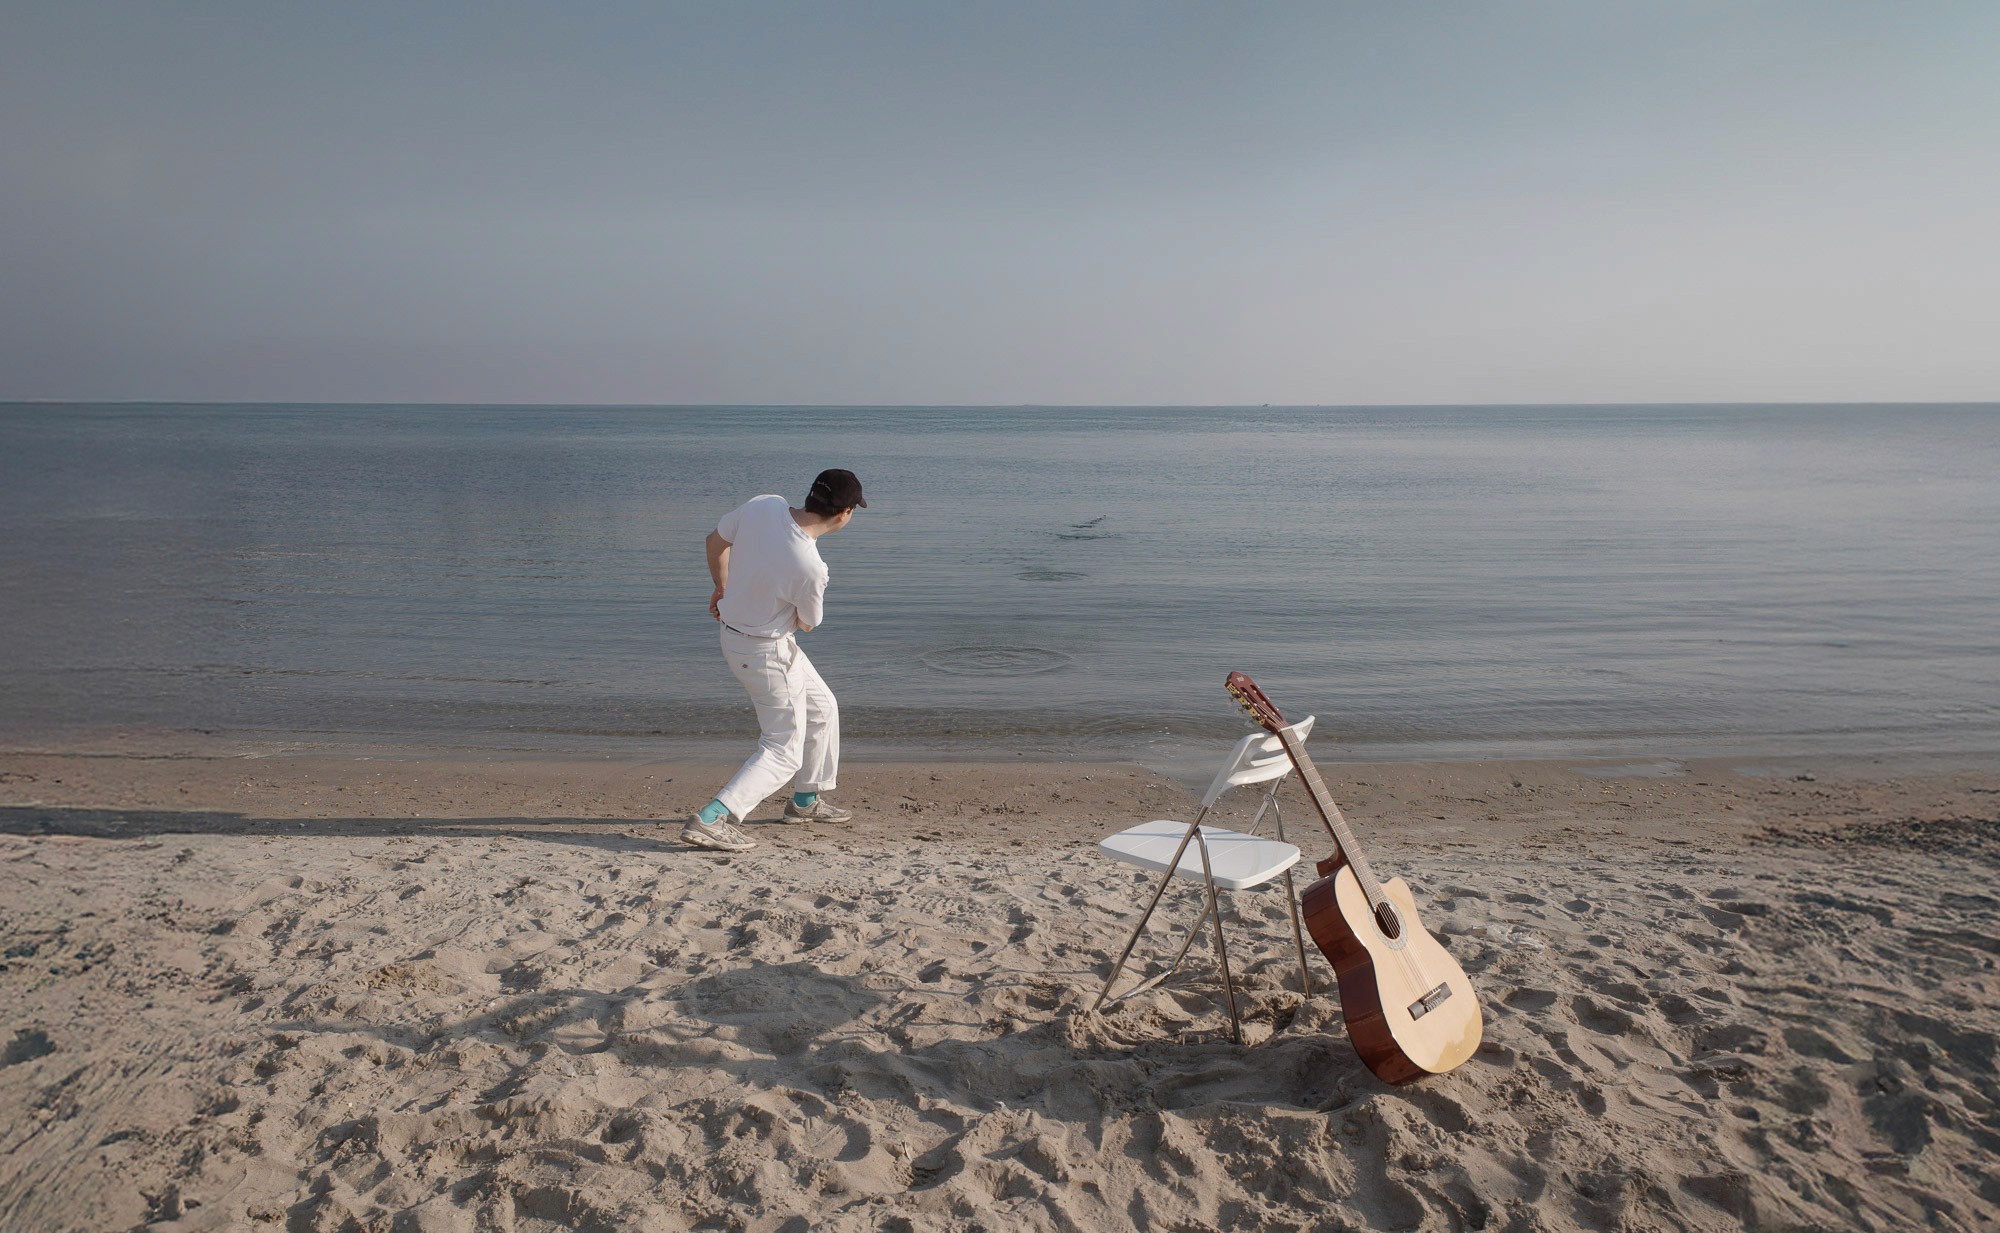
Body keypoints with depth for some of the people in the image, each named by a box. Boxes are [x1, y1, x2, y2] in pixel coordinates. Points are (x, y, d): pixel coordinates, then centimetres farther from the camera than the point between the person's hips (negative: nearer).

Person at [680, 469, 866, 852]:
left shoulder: (764, 504, -14)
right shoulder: (810, 567, -31)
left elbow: (715, 540, 5)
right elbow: (807, 623, -10)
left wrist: (723, 588, 23)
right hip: (768, 653, -9)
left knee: (822, 709, 24)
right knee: (784, 752, 2)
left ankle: (807, 799, 39)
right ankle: (710, 819, -7)